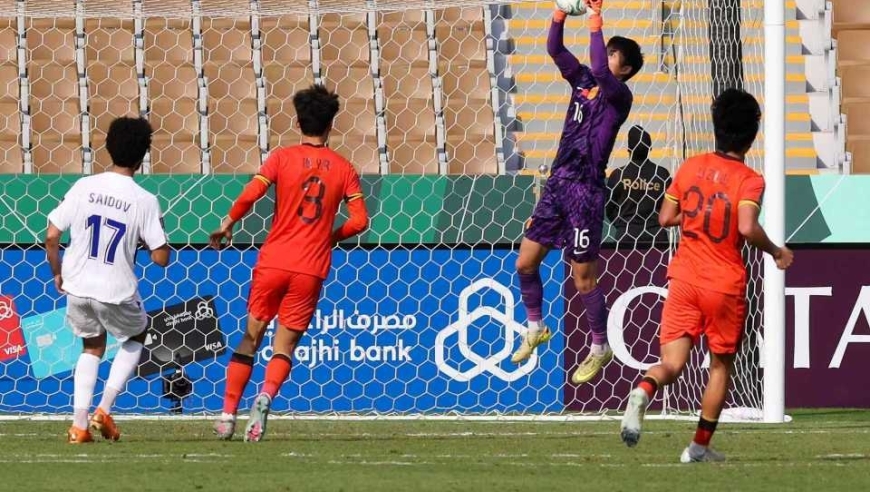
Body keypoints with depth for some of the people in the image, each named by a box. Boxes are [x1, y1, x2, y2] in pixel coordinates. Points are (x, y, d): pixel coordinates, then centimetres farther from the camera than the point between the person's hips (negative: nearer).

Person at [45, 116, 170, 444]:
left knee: (92, 347, 25)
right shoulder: (145, 201, -10)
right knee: (136, 337, 27)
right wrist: (158, 232, 11)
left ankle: (79, 424, 12)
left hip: (78, 286, 3)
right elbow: (161, 258, -9)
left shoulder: (83, 187, -4)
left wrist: (57, 273, 14)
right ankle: (104, 409, 11)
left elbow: (51, 236, -3)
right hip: (117, 291, -3)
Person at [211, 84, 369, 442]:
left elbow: (250, 195, -13)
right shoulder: (343, 169, 4)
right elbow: (360, 220, -1)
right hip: (311, 269, 0)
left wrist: (227, 225, 2)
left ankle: (228, 413, 7)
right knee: (284, 346, 5)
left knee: (250, 338, 12)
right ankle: (266, 396, -24)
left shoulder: (282, 158, 0)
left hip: (272, 262, 0)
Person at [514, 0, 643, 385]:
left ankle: (600, 349, 15)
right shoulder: (583, 80, 12)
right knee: (525, 263, 10)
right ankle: (535, 329, 29)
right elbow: (555, 50, 7)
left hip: (585, 191, -7)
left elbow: (599, 70, -28)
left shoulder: (619, 95, -9)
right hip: (556, 184, 7)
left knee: (584, 278, -1)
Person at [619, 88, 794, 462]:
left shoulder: (691, 167, 4)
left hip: (684, 277, 3)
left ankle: (643, 392, -33)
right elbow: (747, 227, -26)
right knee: (721, 364, 16)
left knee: (672, 364, 1)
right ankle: (700, 445, 18)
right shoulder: (750, 180, -11)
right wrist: (776, 252, -9)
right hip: (725, 284, -3)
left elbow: (665, 218, 9)